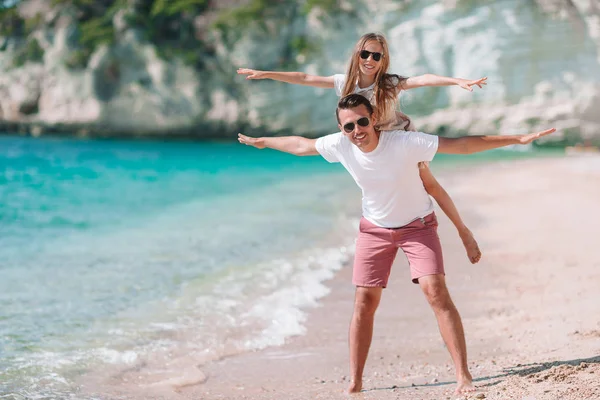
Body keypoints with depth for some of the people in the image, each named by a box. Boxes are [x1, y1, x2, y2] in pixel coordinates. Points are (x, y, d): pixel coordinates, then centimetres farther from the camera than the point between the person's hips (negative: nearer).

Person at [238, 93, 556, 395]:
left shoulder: (405, 142, -31)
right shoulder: (339, 145, -19)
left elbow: (462, 145, -32)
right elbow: (301, 145, 1)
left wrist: (517, 139, -36)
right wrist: (262, 142, 16)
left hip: (418, 225, -3)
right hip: (374, 229, 3)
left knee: (436, 291, -20)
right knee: (364, 301, 0)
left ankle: (463, 376, -18)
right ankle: (354, 383, 11)